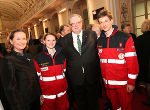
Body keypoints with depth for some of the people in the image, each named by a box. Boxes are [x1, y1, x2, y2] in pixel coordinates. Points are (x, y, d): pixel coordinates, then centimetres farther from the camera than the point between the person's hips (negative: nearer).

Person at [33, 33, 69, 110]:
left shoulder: (61, 56, 2)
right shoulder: (38, 58, -7)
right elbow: (36, 77, -3)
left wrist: (65, 88, 10)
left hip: (62, 93, 3)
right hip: (47, 95, -3)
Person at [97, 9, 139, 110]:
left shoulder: (125, 38, -11)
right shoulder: (100, 41, 3)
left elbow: (132, 62, -12)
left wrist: (131, 82, -13)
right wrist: (104, 78, 10)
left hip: (123, 83, -4)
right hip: (108, 83, 4)